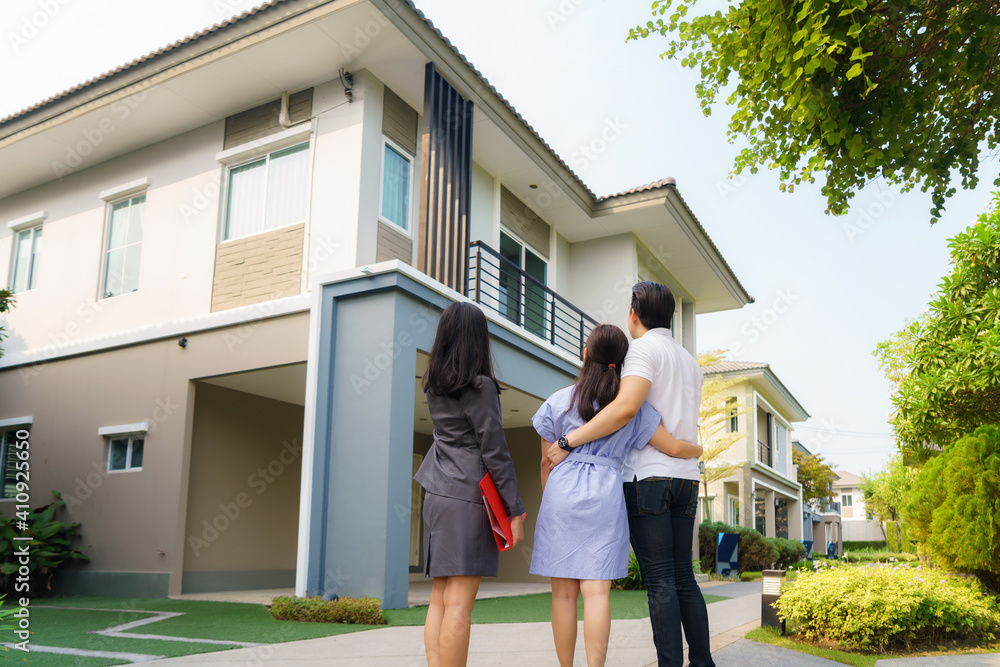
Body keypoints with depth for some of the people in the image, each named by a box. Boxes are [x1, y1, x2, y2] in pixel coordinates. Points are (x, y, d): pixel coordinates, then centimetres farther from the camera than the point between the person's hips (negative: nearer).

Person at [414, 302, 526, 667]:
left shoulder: (434, 386, 11)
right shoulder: (480, 386, -10)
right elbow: (495, 454, -11)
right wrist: (515, 510, -6)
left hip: (436, 496, 7)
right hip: (468, 498, -7)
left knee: (439, 599, 9)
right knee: (459, 605, -6)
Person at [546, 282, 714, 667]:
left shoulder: (644, 349, -7)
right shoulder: (690, 361, 20)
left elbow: (626, 407, -23)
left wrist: (569, 441, -20)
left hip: (646, 476, -8)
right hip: (685, 478, 8)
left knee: (659, 580, -5)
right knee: (683, 576, 12)